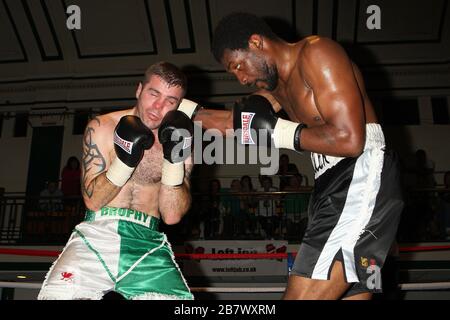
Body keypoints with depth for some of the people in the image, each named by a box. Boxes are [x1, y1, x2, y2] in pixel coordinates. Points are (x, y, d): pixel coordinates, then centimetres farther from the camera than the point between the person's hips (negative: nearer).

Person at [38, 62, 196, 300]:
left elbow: (172, 216, 0)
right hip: (97, 233, 0)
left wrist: (173, 161, -11)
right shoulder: (102, 128, 4)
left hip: (147, 243, 1)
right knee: (58, 294, -24)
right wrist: (125, 160, -14)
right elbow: (92, 200, -1)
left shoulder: (177, 140, 6)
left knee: (177, 296, -23)